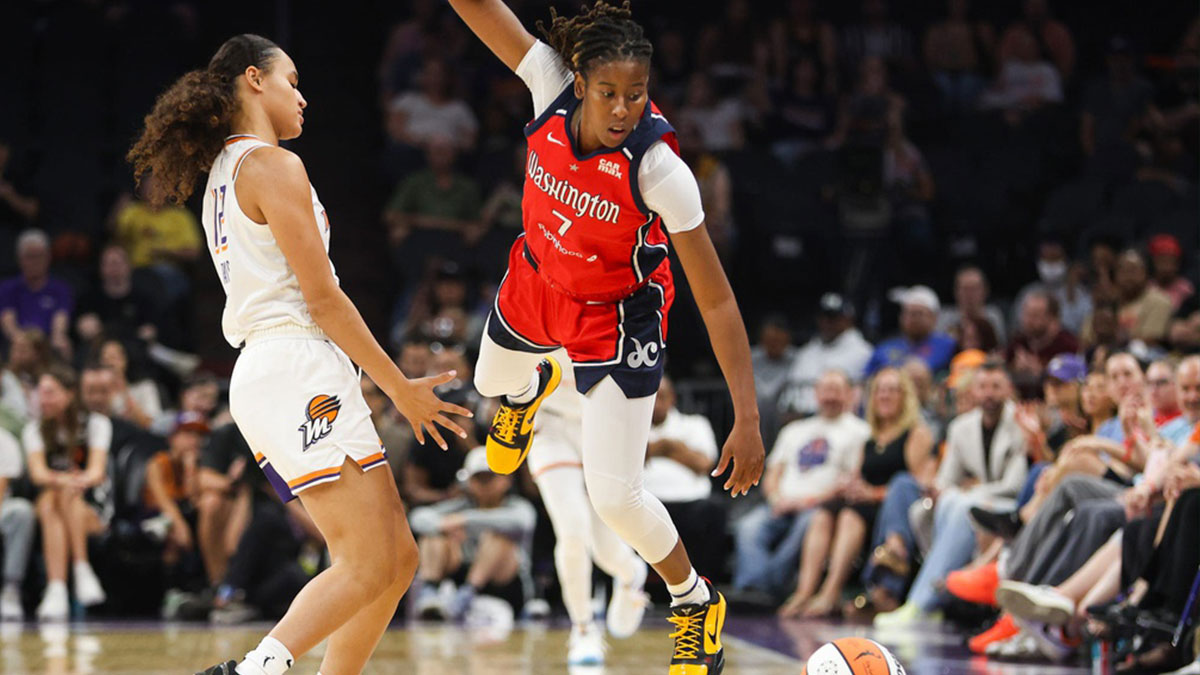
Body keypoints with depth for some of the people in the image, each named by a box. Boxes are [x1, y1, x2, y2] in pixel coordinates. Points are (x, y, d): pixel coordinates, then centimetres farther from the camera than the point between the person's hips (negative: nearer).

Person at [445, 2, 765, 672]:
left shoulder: (660, 169, -36)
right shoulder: (550, 83, -27)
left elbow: (716, 298, -31)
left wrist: (749, 419, -33)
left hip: (617, 320, -5)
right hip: (537, 285, 5)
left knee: (616, 496, -7)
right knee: (491, 383, 35)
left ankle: (696, 601, 21)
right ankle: (532, 386, 75)